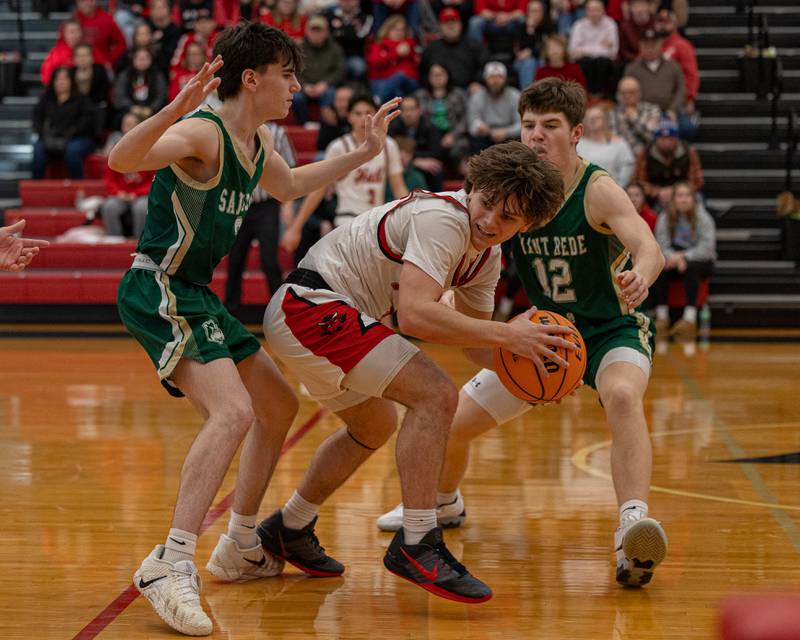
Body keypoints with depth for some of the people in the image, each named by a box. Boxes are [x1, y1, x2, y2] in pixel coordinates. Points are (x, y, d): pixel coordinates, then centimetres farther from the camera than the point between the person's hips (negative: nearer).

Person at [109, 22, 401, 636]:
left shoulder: (256, 141, 10)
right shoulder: (203, 132, -18)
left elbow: (288, 186, 33)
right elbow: (123, 159, -37)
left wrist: (363, 153, 30)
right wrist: (174, 110, -54)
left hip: (197, 295, 10)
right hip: (159, 292, -10)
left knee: (279, 406, 17)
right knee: (234, 411, -27)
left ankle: (240, 548, 28)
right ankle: (171, 567, -28)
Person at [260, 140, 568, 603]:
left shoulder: (487, 255, 8)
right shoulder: (442, 218, -22)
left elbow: (475, 330, 16)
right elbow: (415, 314, -33)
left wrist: (525, 359, -5)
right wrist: (506, 334, -31)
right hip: (312, 308, -11)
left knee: (375, 426, 29)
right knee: (435, 395, -19)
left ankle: (289, 530, 40)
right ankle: (416, 545, -15)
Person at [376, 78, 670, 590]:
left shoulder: (598, 191, -22)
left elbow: (650, 249, -38)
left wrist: (641, 274, -61)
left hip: (612, 331, -5)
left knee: (623, 395, -40)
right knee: (451, 422, 5)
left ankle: (635, 532, -49)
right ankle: (444, 504, 39)